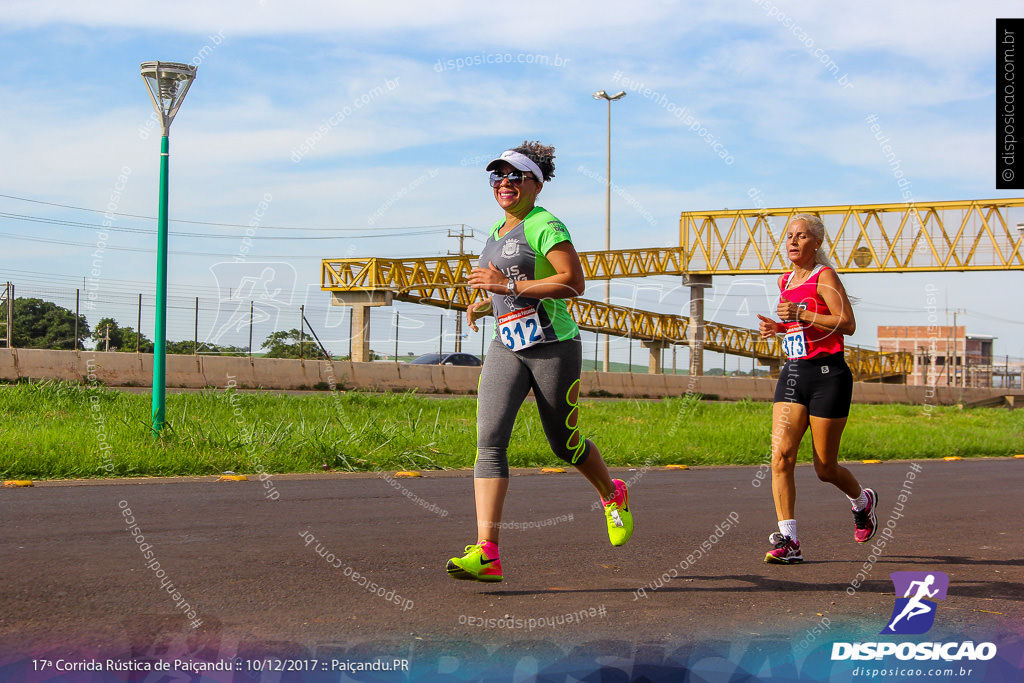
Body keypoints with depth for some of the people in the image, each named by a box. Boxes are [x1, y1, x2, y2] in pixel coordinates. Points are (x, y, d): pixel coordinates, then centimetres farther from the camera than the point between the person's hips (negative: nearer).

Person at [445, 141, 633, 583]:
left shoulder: (545, 225, -9)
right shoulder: (498, 231, 16)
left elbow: (573, 283, -19)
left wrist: (508, 286, -22)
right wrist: (483, 305, 11)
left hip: (554, 347, -6)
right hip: (506, 347, 6)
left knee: (564, 444, 7)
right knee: (489, 438, -13)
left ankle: (613, 496, 41)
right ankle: (486, 554, -20)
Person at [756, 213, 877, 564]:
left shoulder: (824, 276, -6)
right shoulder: (786, 282, 15)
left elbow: (847, 324, -16)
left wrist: (801, 314, -22)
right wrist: (777, 326, 10)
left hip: (828, 374, -6)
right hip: (793, 373, 6)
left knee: (825, 468, 3)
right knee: (781, 454, -13)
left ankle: (863, 501, 36)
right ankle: (788, 541, -12)